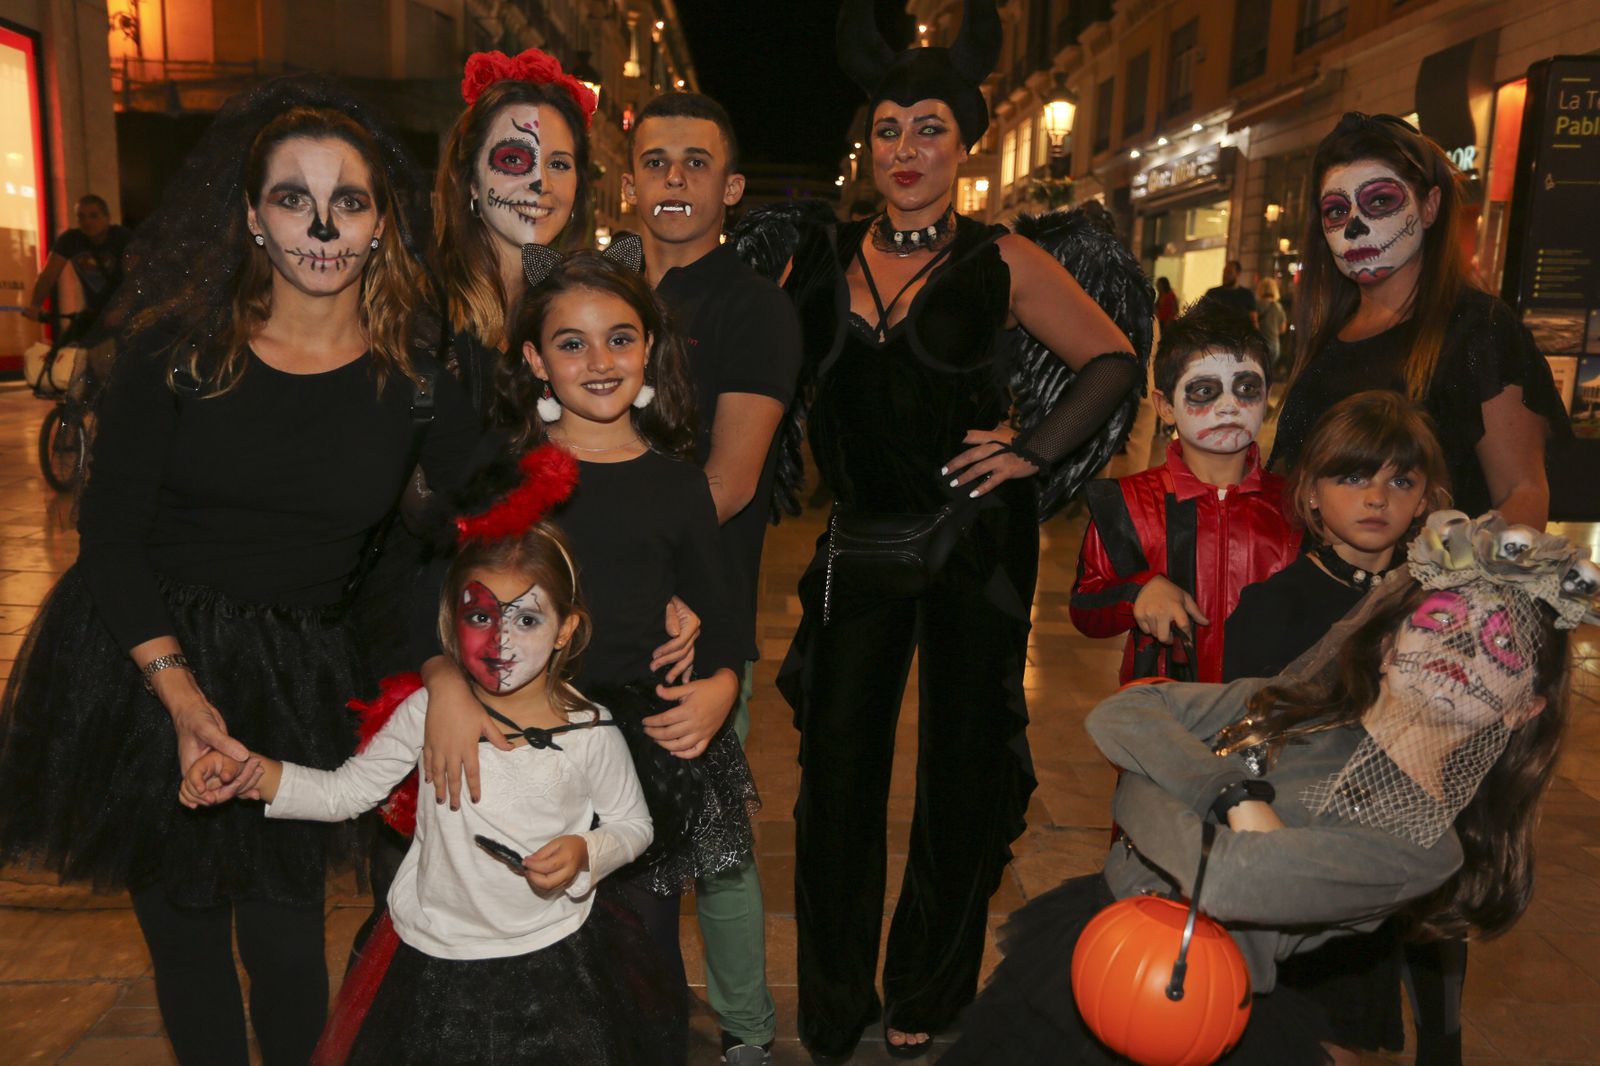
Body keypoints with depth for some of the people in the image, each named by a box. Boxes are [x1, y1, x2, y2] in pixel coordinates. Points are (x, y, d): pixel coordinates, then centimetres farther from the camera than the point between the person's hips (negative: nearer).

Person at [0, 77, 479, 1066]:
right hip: (141, 667, 0)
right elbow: (109, 533, -5)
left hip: (298, 684, 0)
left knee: (285, 940, 4)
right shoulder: (179, 347, -6)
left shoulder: (416, 380, -5)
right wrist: (177, 689, -14)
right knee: (182, 933, 12)